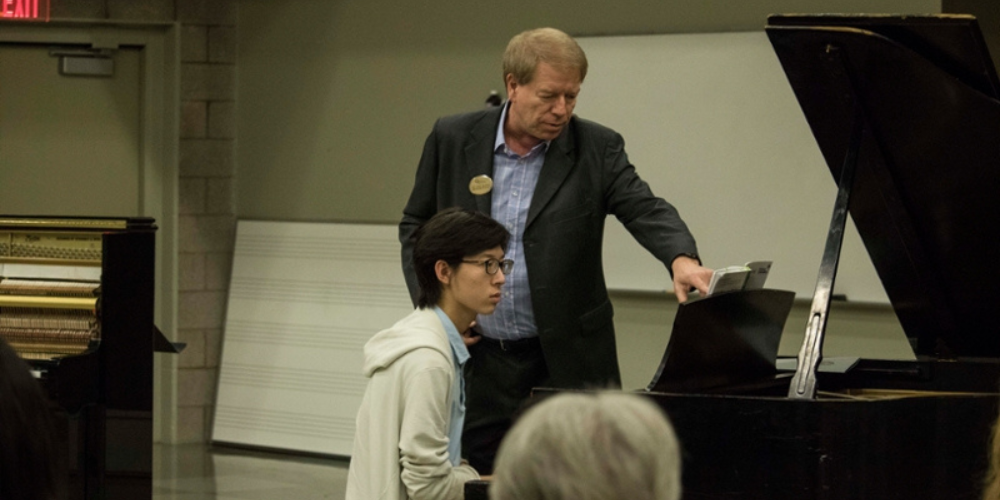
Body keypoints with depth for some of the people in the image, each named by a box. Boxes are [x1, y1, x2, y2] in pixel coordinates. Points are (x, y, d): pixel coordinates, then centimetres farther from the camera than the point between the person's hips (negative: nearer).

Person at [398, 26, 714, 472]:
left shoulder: (597, 149, -3)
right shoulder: (453, 139, 2)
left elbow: (646, 211, -16)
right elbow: (416, 225, 11)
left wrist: (682, 259, -38)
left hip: (566, 363, -2)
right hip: (475, 362, 2)